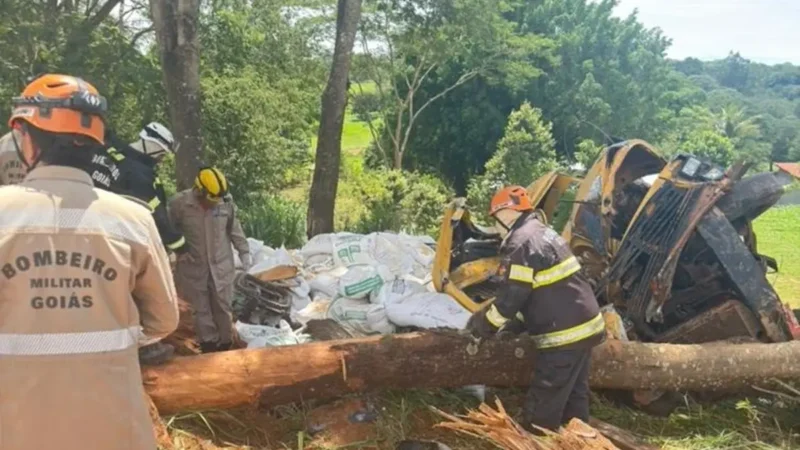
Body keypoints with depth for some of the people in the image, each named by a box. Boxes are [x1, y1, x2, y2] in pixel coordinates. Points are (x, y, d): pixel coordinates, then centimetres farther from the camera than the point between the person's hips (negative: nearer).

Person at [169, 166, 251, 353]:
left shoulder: (226, 202, -8)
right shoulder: (179, 203, -15)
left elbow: (235, 229, 5)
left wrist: (244, 252, 8)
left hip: (221, 266, 1)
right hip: (194, 268, -1)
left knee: (223, 307, 12)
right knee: (202, 310, 9)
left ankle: (225, 345, 27)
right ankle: (209, 347, 23)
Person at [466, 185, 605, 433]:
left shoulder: (522, 244, -16)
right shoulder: (543, 232, 15)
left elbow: (511, 298, -15)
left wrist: (482, 326, 1)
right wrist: (516, 323, 18)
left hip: (564, 335, -10)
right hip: (584, 326, 10)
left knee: (541, 411, -2)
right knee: (575, 398, 19)